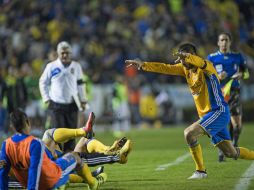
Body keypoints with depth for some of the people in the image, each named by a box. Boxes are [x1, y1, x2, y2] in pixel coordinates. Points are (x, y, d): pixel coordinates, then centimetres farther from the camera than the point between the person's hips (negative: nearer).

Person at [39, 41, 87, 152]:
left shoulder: (76, 66, 5)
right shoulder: (51, 67, -2)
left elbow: (80, 84, 15)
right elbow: (43, 83, 8)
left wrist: (83, 100, 12)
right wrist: (46, 99, 2)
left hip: (72, 105, 3)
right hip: (56, 105, -3)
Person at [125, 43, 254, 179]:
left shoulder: (206, 67, -14)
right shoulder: (186, 68, 9)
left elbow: (199, 62, -37)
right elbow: (165, 68, 9)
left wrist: (184, 56, -57)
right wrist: (143, 65, 0)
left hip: (219, 112, -9)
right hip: (207, 115, 9)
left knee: (189, 133, -23)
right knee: (231, 153, 10)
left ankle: (200, 171, -12)